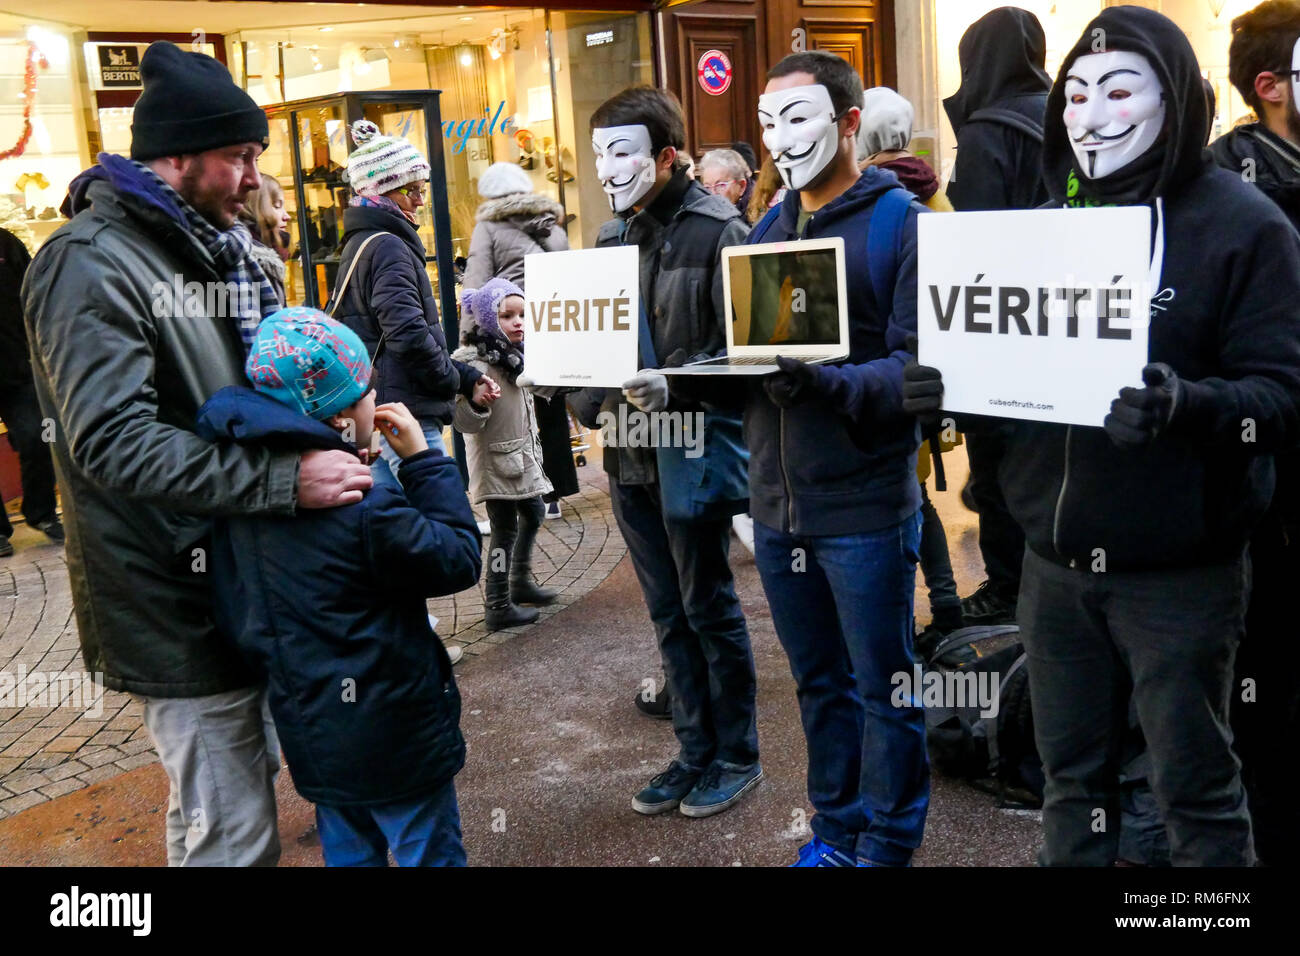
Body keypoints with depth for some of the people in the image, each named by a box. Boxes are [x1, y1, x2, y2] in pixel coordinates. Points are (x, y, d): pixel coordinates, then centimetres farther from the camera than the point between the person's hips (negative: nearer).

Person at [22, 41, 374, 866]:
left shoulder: (219, 247, 14)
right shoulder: (91, 264, -15)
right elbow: (113, 441, -26)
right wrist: (283, 480, -31)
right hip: (181, 600, -9)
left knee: (250, 790, 21)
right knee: (233, 837, -1)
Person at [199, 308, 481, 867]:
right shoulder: (364, 506, -26)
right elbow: (458, 560, -15)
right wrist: (424, 461, -12)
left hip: (311, 732, 8)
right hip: (394, 735, -7)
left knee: (348, 852, 24)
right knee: (429, 852, 10)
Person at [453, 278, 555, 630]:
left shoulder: (516, 356, 7)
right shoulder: (476, 364, -21)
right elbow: (466, 423, -26)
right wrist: (475, 399, -42)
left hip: (521, 456, 9)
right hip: (495, 460, -9)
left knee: (533, 513, 20)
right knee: (505, 529, -3)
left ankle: (520, 581, 38)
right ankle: (498, 607, 7)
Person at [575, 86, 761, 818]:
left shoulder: (716, 229, -10)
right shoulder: (613, 236, 11)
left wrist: (678, 386, -27)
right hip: (630, 453, 7)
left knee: (709, 606, 5)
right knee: (667, 612, 15)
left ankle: (737, 754, 23)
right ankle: (695, 750, 30)